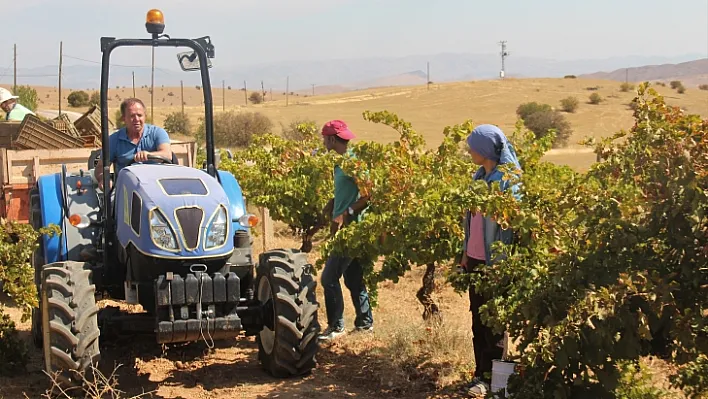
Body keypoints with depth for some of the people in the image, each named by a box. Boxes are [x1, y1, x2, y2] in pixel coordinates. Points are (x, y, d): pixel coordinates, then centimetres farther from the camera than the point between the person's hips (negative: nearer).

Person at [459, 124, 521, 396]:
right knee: (478, 318, 13)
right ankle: (481, 373, 22)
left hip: (494, 261, -8)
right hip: (475, 258, 8)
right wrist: (466, 251, 15)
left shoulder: (507, 180, -15)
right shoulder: (480, 176, 9)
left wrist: (500, 261, -18)